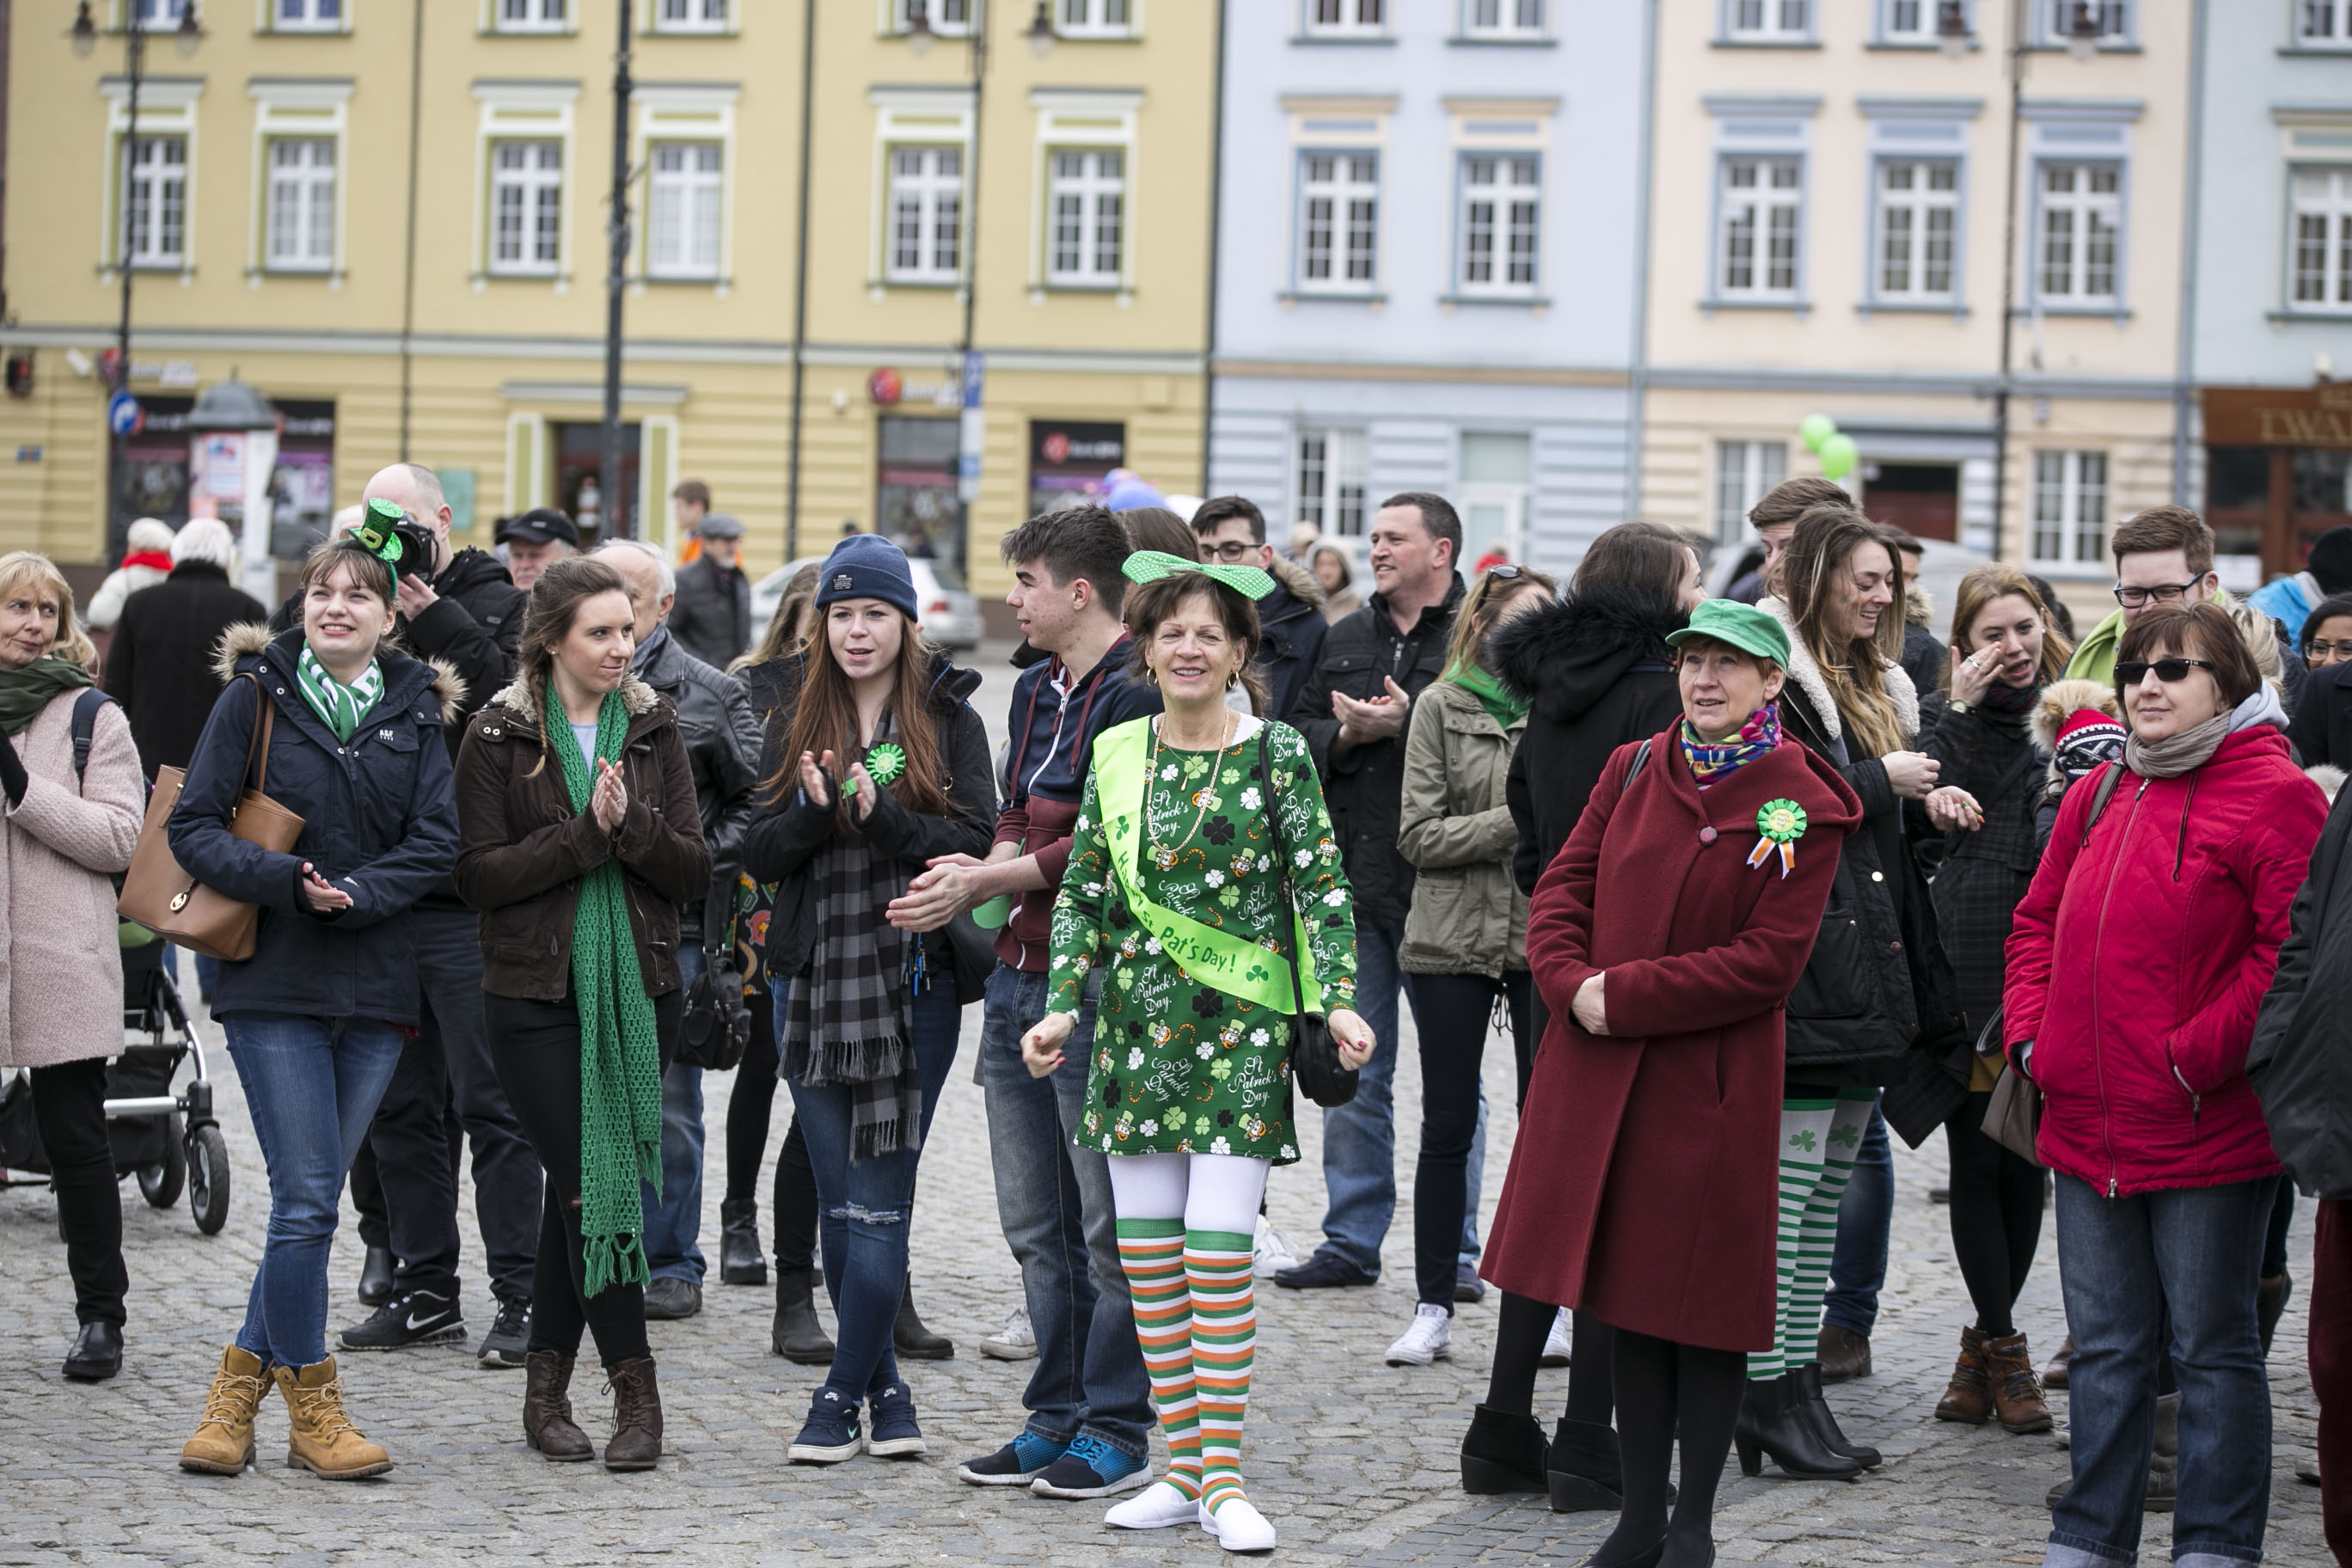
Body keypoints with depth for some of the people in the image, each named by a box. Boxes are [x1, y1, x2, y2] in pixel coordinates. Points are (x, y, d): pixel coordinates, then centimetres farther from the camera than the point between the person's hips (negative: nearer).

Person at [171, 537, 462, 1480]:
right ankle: (312, 1408, 4)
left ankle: (238, 1389, 19)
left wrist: (356, 895, -15)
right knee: (307, 1200, -8)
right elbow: (194, 827, -3)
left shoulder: (417, 712, 8)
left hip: (375, 983, 3)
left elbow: (437, 841, 2)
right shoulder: (254, 697, 1)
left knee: (310, 1200, 6)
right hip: (273, 979, -3)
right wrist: (287, 883, -17)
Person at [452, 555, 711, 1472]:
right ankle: (634, 1389, -1)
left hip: (638, 989, 3)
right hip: (536, 992, -3)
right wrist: (583, 833, -17)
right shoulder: (499, 736, -2)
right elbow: (480, 875, -8)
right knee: (592, 1183, -6)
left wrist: (631, 825, -15)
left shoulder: (653, 730, 8)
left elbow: (695, 872, 3)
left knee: (574, 1188, 7)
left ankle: (547, 1386, 15)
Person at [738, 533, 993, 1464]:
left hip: (914, 978, -3)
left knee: (880, 1198, -5)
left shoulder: (948, 719, 2)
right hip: (812, 978, 3)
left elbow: (975, 843, -8)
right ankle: (884, 1388, 15)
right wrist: (815, 812, -15)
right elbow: (759, 854, 5)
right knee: (839, 1200, 6)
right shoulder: (796, 720, 10)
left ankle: (843, 1392, 1)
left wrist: (882, 815, -21)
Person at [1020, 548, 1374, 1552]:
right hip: (1137, 1024, 4)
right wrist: (1064, 1006, 0)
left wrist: (1338, 1001, -14)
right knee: (1146, 1256, 4)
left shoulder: (1277, 754, -1)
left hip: (1240, 1028, -4)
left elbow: (1323, 889, -2)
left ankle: (1223, 1477, -3)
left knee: (1220, 1252, -9)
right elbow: (1083, 893, 10)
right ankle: (1182, 1468, 14)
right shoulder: (1115, 753, 9)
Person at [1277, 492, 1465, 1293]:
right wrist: (1344, 735, -5)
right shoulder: (1345, 640, 15)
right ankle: (1352, 1240, 18)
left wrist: (1408, 726, -20)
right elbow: (1297, 737, 13)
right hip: (1351, 887, 6)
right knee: (1351, 1073, 10)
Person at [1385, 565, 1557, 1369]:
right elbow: (1421, 835, -5)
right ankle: (1434, 1309, 13)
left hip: (1544, 939, 0)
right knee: (1448, 1127, 6)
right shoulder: (1442, 706, 2)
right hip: (1454, 939, 0)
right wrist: (1516, 821, -13)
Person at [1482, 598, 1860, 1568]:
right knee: (1630, 1290, 11)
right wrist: (1572, 984, -12)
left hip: (1713, 1084, -5)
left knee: (1706, 1297, 3)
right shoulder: (1634, 771, 9)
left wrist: (1624, 996, -16)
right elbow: (1563, 889, 8)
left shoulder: (1801, 805, -8)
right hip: (1602, 1074, 5)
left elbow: (1766, 962, -14)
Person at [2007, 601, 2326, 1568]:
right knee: (2106, 1347, 13)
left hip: (2209, 1130, -6)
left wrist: (2197, 1056, -17)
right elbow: (2039, 924, 21)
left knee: (2211, 1346, 3)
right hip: (2088, 1125, 6)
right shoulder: (2098, 798, 13)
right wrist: (2031, 1034, 6)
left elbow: (2293, 951, -17)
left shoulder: (2275, 798, -9)